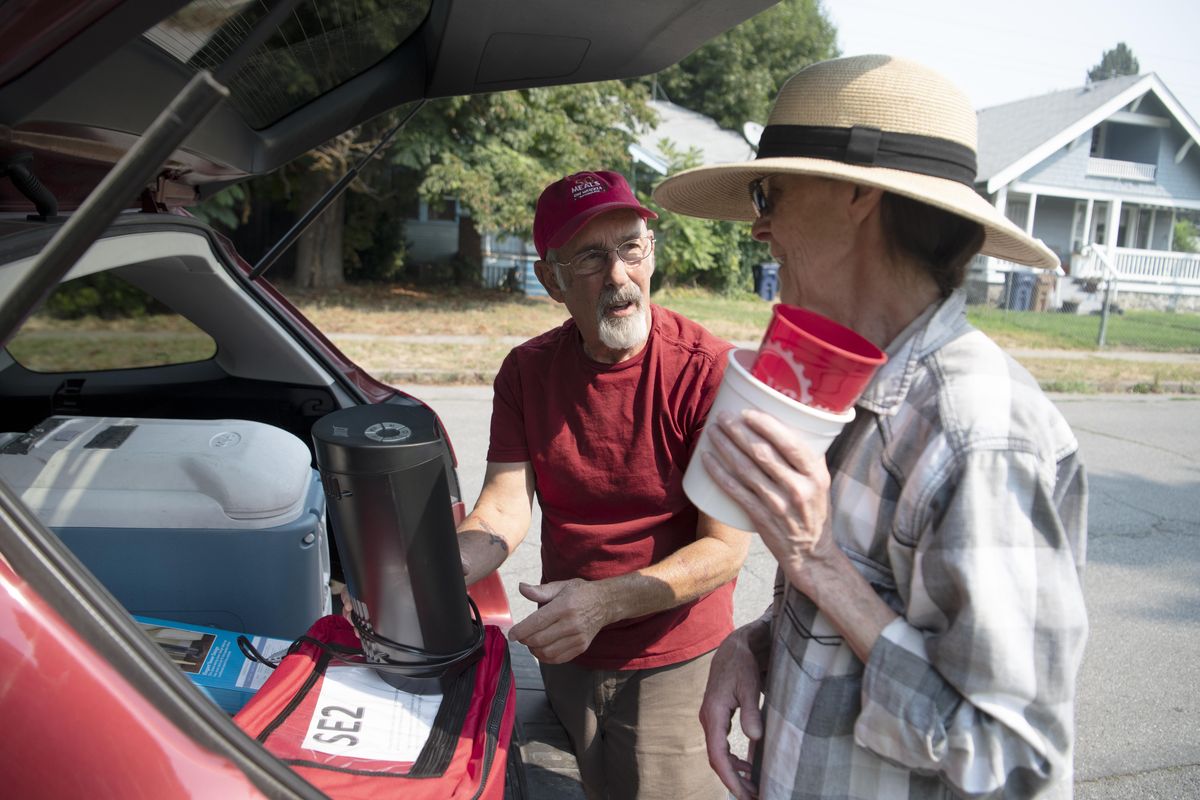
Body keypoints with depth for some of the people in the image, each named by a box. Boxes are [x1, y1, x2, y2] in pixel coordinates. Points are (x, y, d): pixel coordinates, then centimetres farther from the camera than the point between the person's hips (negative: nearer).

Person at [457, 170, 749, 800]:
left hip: (672, 662, -4)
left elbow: (724, 549, -21)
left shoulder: (710, 371, -21)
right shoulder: (528, 371, -4)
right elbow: (504, 511, -11)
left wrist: (605, 601, -34)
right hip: (564, 654, 5)